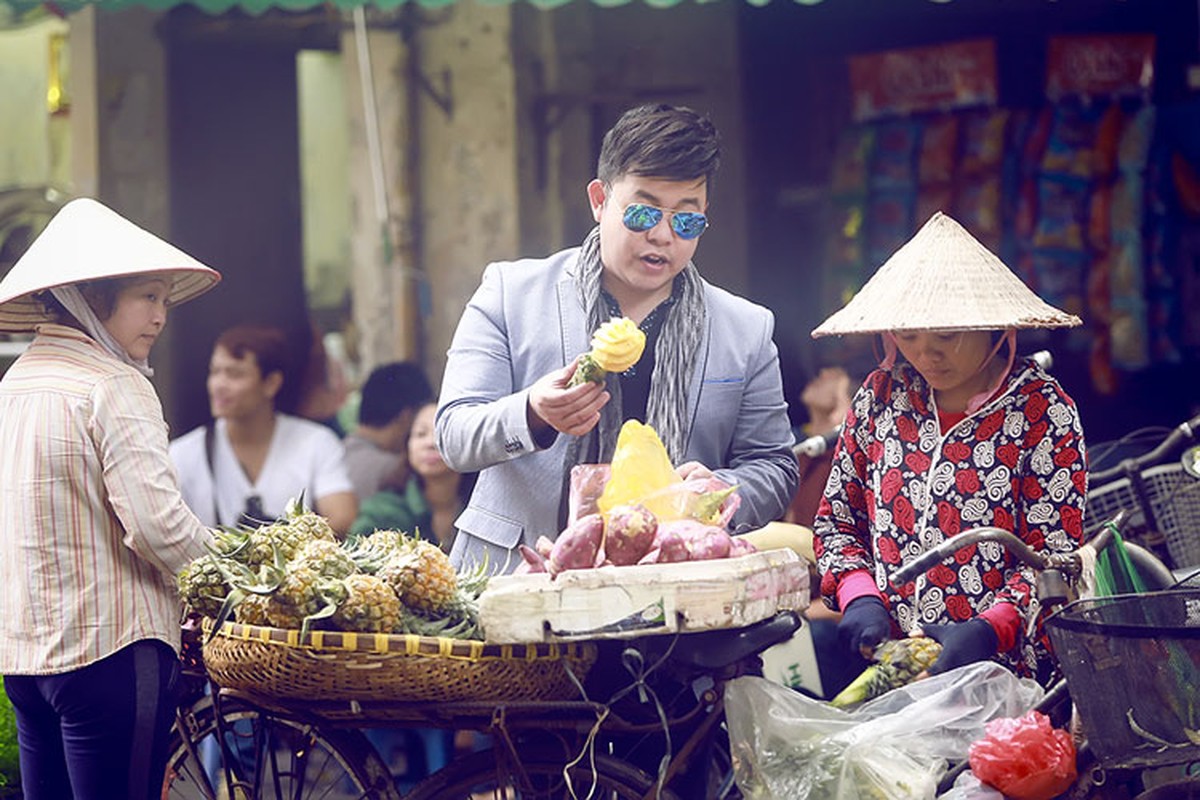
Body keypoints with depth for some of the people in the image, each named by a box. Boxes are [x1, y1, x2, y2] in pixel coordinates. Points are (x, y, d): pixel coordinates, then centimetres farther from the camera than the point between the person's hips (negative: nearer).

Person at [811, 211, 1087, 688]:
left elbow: (1057, 558, -2)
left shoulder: (1040, 409, 0)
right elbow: (835, 521, 19)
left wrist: (988, 630, -18)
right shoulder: (880, 398, 12)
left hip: (1001, 671, -4)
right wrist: (859, 596, 0)